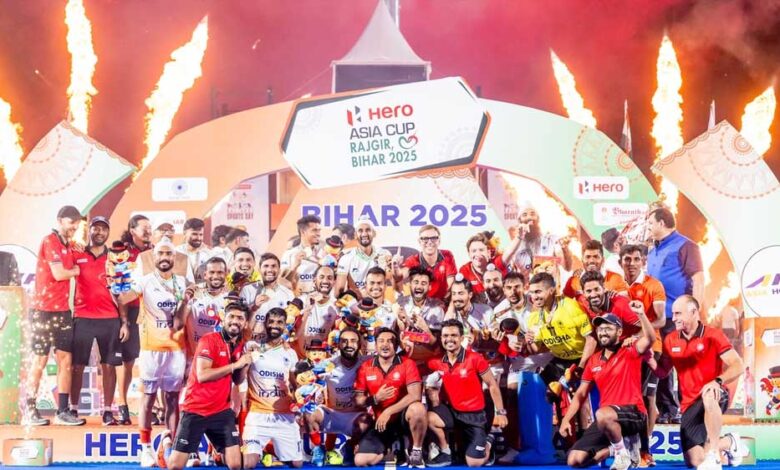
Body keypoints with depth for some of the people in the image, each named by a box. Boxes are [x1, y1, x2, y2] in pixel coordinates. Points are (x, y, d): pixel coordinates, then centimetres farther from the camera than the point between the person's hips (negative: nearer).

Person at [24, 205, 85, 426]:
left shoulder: (68, 245, 14)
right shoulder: (50, 241, -11)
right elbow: (59, 274, -18)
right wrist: (76, 270, -1)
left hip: (63, 311, 7)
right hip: (45, 310, -7)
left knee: (66, 360, 4)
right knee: (39, 361, -1)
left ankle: (63, 411, 7)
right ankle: (29, 411, 7)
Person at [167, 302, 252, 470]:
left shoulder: (240, 346, 6)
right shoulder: (209, 340, -13)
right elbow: (202, 375, -22)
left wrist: (245, 366, -6)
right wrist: (235, 364, -20)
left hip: (221, 411, 5)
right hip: (196, 410, -5)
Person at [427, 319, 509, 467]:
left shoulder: (475, 359, -16)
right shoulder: (437, 362, -6)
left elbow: (492, 385, -6)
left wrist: (500, 412, -5)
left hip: (474, 414, -3)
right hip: (452, 410, 3)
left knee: (474, 463, -8)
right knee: (428, 418, -29)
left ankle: (487, 444, 28)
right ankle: (445, 453, -4)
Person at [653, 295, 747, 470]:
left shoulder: (713, 335, -8)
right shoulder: (670, 340, 6)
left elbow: (738, 366, -15)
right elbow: (662, 372, 11)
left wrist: (718, 381, -33)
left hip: (713, 398, -5)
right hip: (690, 404, 5)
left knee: (708, 396, -44)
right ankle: (729, 442, 29)